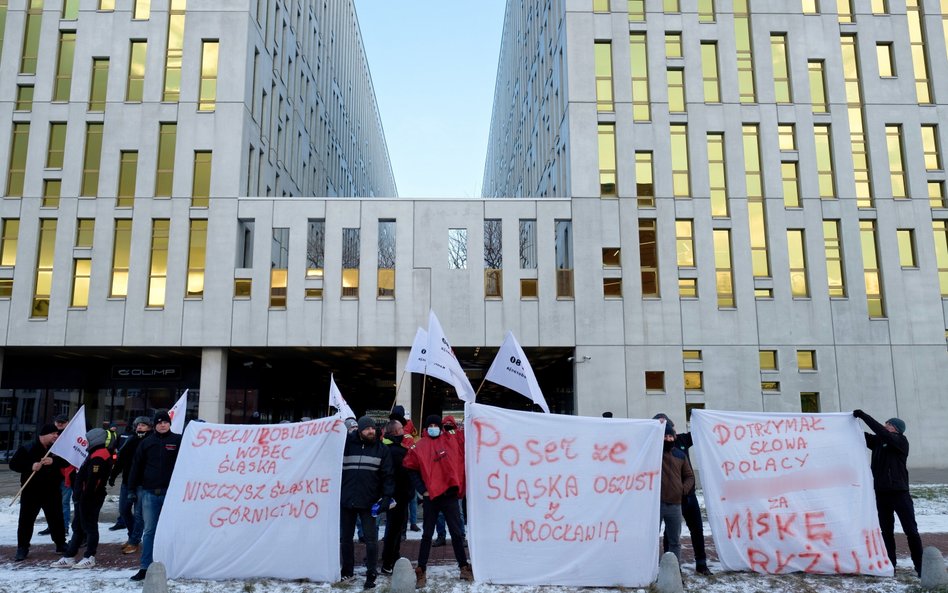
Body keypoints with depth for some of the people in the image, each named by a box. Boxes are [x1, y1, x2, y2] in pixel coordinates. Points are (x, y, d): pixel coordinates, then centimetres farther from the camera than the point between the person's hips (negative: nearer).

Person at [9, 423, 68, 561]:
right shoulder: (27, 448, -6)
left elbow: (66, 462, -4)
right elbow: (13, 464, -7)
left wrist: (53, 461, -22)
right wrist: (30, 466, -22)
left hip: (52, 490, 2)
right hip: (31, 491, -2)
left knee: (56, 518, 9)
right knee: (26, 519, 2)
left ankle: (61, 544, 22)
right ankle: (23, 547, 14)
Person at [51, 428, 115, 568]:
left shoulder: (98, 456, -19)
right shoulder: (96, 454, 17)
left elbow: (93, 480, -26)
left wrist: (84, 497, -24)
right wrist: (79, 496, 20)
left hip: (90, 499, -11)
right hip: (85, 498, 11)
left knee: (89, 527, -2)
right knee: (78, 527, 14)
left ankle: (89, 558, 7)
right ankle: (68, 557, 21)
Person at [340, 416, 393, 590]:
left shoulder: (382, 449, -1)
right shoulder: (347, 445, 1)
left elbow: (387, 475, -3)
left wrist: (387, 496, -12)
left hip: (369, 502, -2)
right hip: (346, 500, 2)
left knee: (371, 539, 1)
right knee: (345, 538, 12)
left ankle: (371, 574, 10)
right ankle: (347, 572, 27)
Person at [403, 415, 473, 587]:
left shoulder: (450, 444, 7)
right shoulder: (419, 447, 1)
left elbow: (460, 462, 13)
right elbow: (412, 470, 0)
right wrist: (422, 490, -5)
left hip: (450, 494, 2)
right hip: (431, 496, -2)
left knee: (456, 533, 8)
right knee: (427, 534, 4)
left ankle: (464, 567, 17)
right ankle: (421, 571, 11)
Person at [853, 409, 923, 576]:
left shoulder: (901, 441, -6)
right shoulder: (878, 441, 11)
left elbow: (882, 432, -21)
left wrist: (863, 415, -20)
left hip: (899, 492, -6)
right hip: (881, 493, 6)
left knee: (911, 531, -1)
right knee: (886, 531, 8)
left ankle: (920, 567, 4)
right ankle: (890, 565, 13)